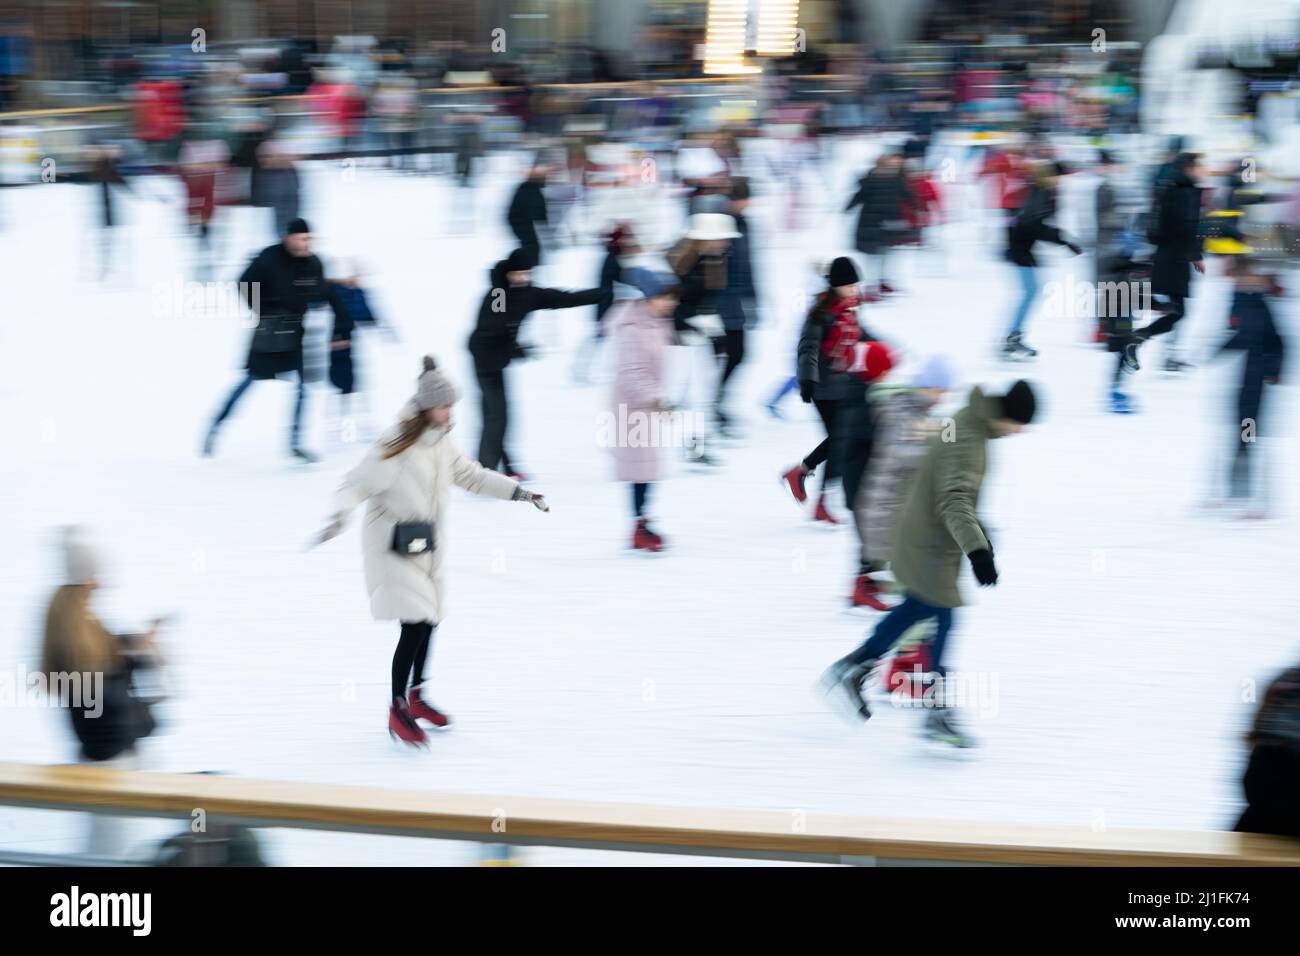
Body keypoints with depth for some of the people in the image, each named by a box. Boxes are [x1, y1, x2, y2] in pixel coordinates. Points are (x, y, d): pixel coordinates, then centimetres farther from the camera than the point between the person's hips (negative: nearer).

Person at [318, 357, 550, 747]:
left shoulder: (443, 444, 2)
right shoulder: (395, 447, -22)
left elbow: (471, 476, 18)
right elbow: (357, 484, -21)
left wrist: (519, 492, 19)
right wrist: (340, 514, -39)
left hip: (428, 549, 8)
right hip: (393, 549, -8)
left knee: (429, 621, 15)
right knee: (414, 625, -15)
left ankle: (415, 696, 36)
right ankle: (398, 709, -2)